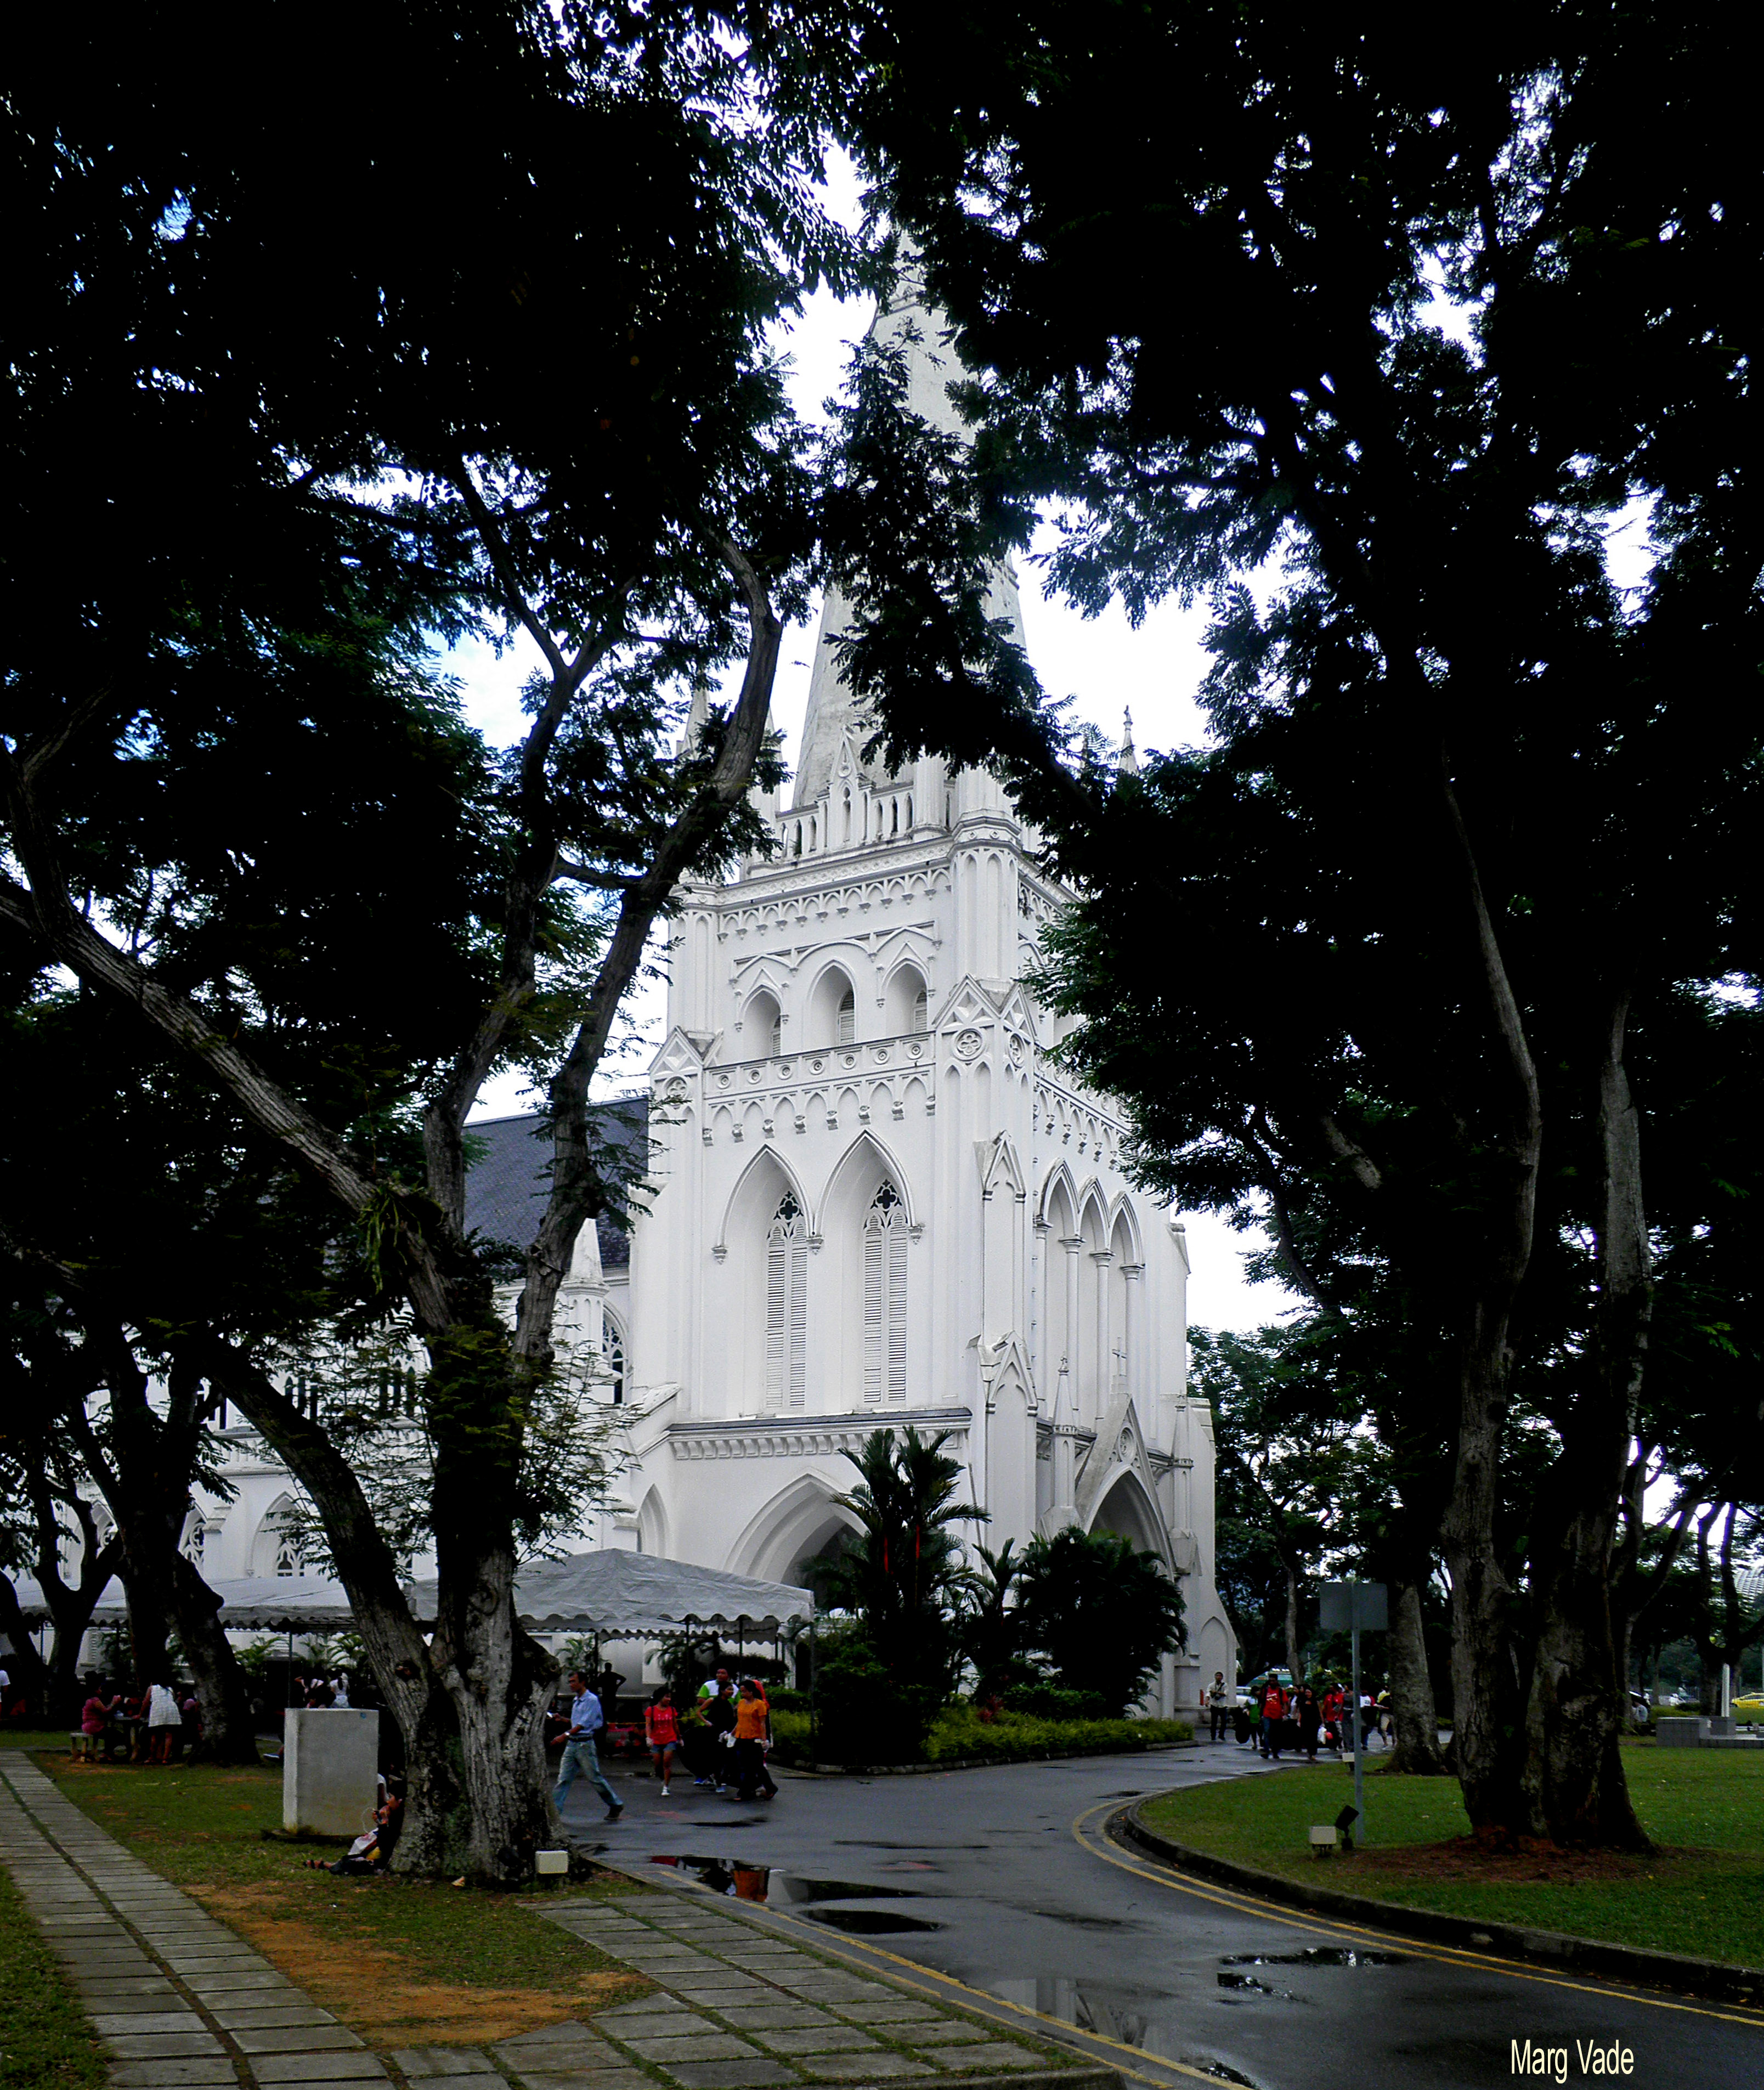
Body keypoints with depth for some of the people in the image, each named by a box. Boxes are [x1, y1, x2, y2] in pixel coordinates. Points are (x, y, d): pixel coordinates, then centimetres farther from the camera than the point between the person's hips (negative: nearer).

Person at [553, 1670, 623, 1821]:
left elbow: (583, 1724, -19)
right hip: (572, 1744, 8)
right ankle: (554, 1810, -2)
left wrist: (566, 1735, -25)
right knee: (563, 1778, 0)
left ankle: (616, 1805, 13)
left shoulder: (592, 1700, -11)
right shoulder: (576, 1700, 16)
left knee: (595, 1778, -1)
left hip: (585, 1744, -8)